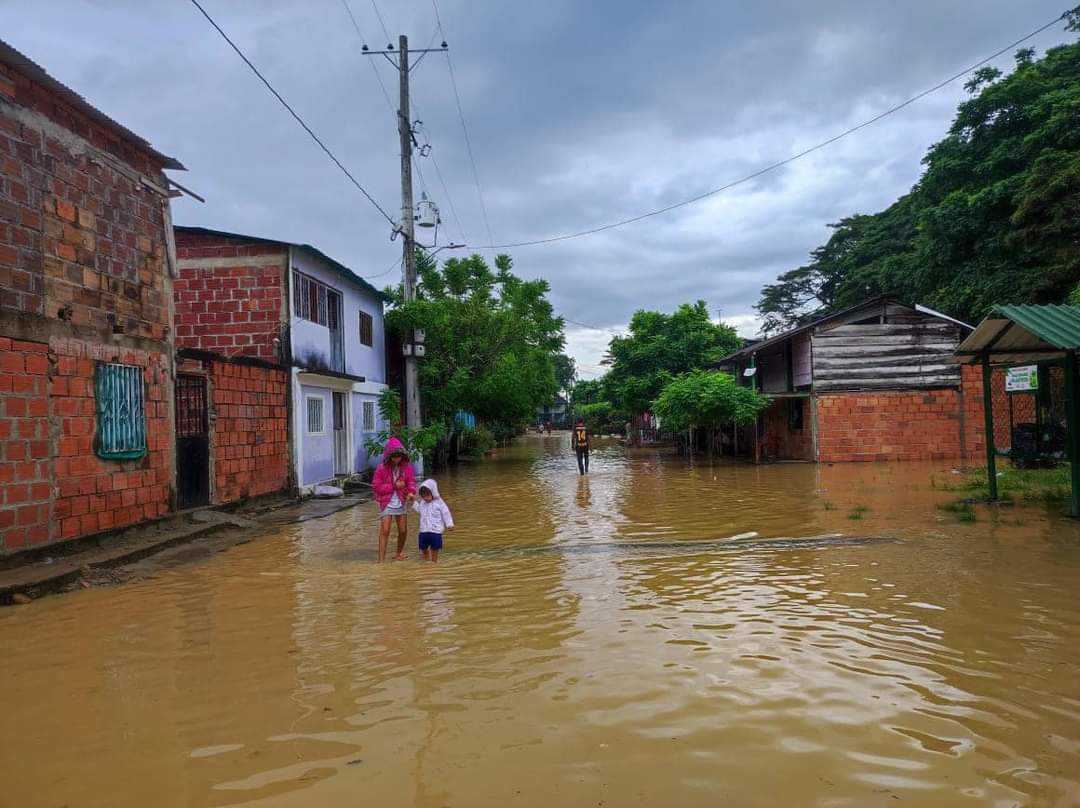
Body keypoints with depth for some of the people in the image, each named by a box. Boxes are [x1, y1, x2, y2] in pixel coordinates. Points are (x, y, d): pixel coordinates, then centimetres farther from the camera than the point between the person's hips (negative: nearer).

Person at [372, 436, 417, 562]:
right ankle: (381, 559, -10)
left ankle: (399, 553, 34)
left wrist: (411, 492, -26)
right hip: (386, 504, -4)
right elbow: (376, 486, -12)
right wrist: (394, 486, -18)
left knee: (403, 531, 9)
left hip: (401, 503, 4)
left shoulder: (407, 467, -3)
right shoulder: (382, 468, -12)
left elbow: (411, 481, -4)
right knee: (384, 531, -11)